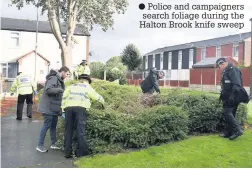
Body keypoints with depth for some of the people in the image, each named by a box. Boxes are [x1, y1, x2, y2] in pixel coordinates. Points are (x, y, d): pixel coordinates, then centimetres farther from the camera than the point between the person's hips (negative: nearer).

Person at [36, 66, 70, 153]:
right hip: (48, 107, -10)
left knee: (53, 125, 13)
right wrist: (60, 90, -23)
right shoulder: (53, 78, -14)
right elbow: (48, 89, -26)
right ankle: (40, 145, 4)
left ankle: (53, 144, 22)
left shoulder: (59, 80, 17)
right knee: (47, 125, -5)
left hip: (54, 107, 10)